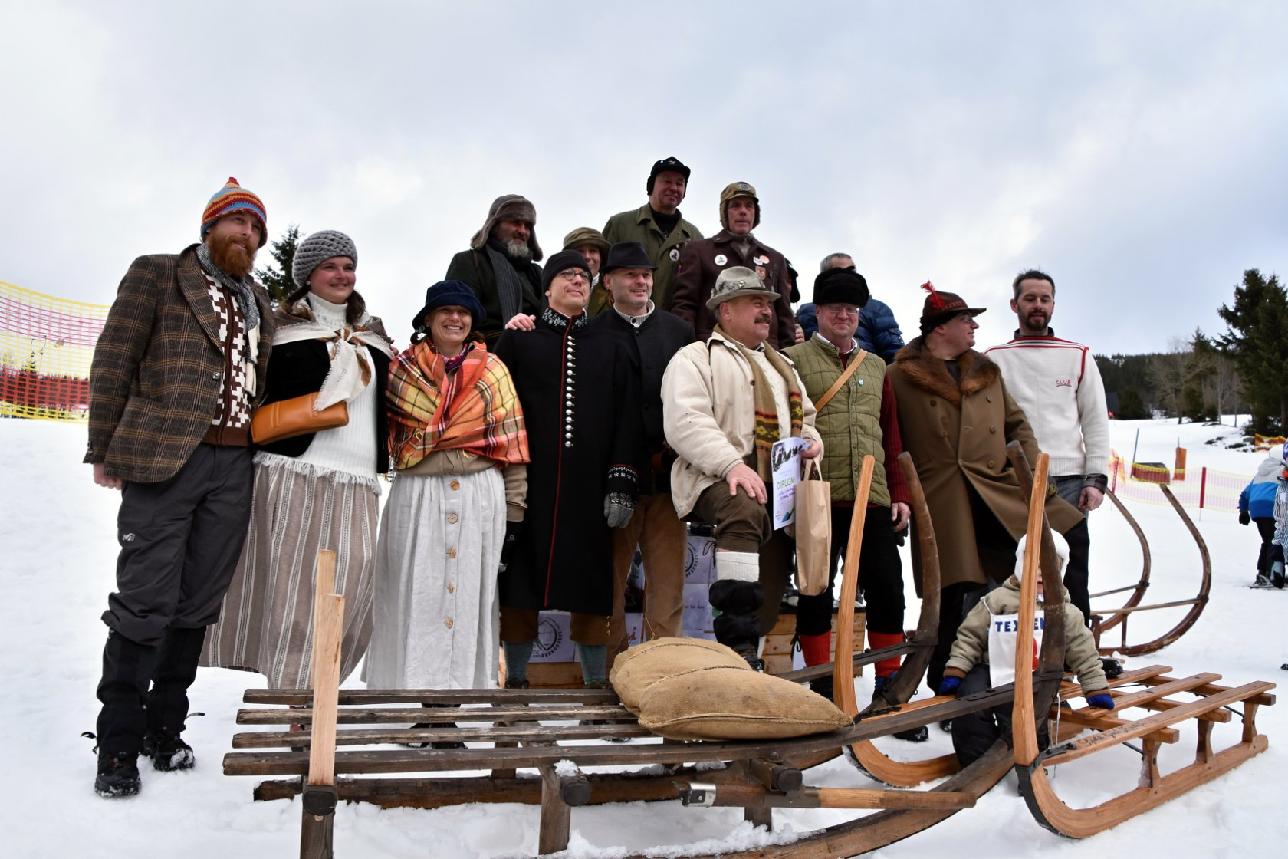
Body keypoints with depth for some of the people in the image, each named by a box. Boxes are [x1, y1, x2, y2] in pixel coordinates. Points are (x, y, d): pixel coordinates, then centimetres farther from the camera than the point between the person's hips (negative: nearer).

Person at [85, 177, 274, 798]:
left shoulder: (259, 301, 19)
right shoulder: (158, 274, 5)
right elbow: (113, 361, 1)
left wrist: (263, 450, 10)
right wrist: (103, 449, -4)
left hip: (234, 467, 5)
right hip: (164, 459, -5)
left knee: (199, 604, 8)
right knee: (147, 601, -3)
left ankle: (164, 728, 21)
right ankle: (118, 743, 10)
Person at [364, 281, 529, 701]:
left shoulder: (492, 369, 7)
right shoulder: (401, 367, 8)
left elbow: (511, 443, 4)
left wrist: (514, 509, 0)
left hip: (479, 496, 0)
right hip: (416, 496, 0)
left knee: (472, 591, 4)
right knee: (416, 593, 2)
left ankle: (468, 681, 13)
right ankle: (411, 682, 10)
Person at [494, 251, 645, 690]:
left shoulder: (612, 348, 16)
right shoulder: (517, 341, 11)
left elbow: (628, 418, 8)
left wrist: (622, 483, -2)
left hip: (590, 488, 1)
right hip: (529, 484, -1)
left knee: (592, 589, 3)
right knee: (520, 587, 2)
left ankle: (596, 682, 13)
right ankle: (516, 679, 15)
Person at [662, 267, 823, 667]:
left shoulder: (781, 365, 29)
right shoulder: (696, 357, 4)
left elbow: (805, 418, 36)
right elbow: (685, 422, -11)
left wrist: (810, 440, 10)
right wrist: (732, 464, -25)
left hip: (779, 486, 8)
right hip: (716, 480, -7)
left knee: (766, 602, 3)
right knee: (744, 510, -39)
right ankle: (738, 644, -40)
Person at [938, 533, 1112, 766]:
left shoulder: (1067, 613, 7)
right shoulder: (998, 600, 1)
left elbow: (1084, 655, 14)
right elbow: (971, 635, 1)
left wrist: (1097, 689, 11)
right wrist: (954, 672, -5)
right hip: (992, 669, 0)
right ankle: (977, 762, -9)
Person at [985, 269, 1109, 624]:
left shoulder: (1078, 356, 12)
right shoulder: (994, 359, 9)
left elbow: (1096, 420, 8)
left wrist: (1096, 478, -1)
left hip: (1068, 483, 1)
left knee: (1071, 576, 4)